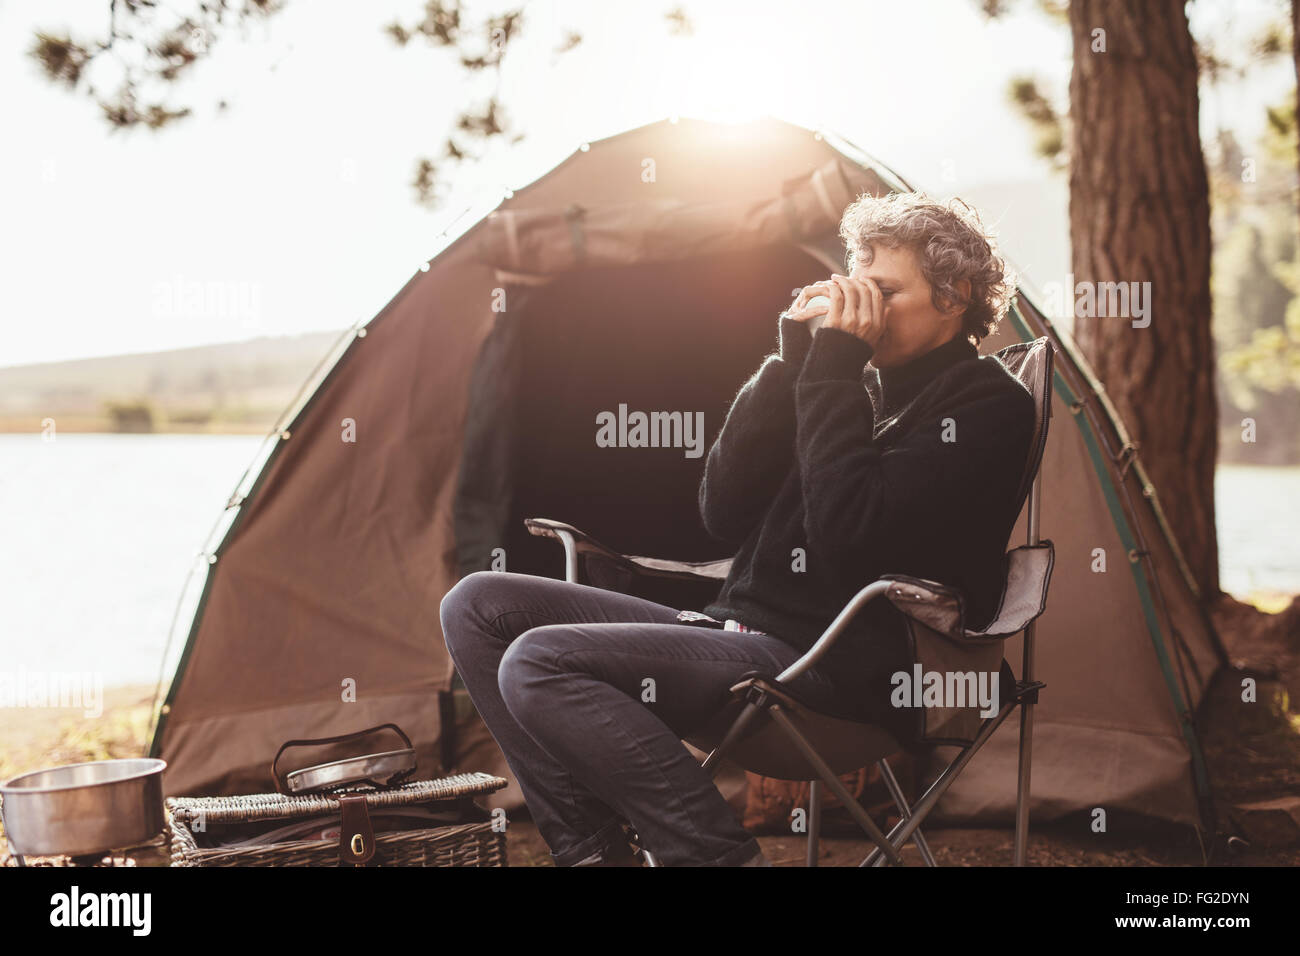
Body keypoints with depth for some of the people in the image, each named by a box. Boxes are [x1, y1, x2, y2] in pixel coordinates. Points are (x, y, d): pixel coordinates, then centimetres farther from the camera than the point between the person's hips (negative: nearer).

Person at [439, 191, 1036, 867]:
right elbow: (723, 513, 9)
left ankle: (721, 855, -16)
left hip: (838, 676, -9)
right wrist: (792, 359, 3)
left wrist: (833, 367, -12)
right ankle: (591, 846, -7)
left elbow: (846, 537, -20)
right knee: (479, 604, 1)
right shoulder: (864, 383, 19)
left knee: (539, 663, -23)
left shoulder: (986, 406, -4)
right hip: (742, 632, 9)